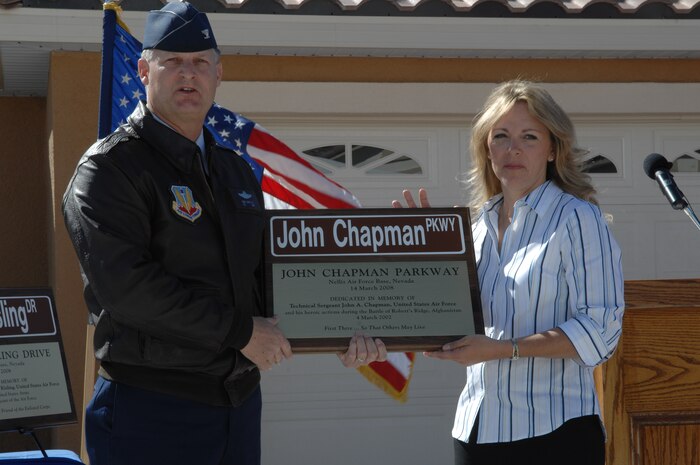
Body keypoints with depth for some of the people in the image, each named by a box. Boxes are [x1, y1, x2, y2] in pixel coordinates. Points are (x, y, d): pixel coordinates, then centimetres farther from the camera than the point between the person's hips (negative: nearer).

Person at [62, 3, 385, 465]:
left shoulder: (236, 171, 17)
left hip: (240, 401, 7)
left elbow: (268, 271, 21)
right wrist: (241, 331, -17)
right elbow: (126, 285, -20)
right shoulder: (109, 168, -8)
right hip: (151, 408, -7)